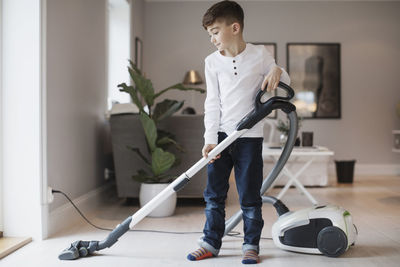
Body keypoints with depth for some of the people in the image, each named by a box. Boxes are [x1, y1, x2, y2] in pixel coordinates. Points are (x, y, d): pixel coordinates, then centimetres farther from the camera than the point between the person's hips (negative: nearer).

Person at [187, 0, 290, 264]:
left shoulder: (260, 54, -2)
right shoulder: (212, 61, 3)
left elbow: (286, 85, 9)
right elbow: (213, 103, 1)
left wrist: (277, 71, -14)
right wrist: (210, 139, -8)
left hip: (250, 137, -2)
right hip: (221, 136, 3)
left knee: (250, 196, 3)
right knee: (214, 193, 7)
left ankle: (251, 245, 17)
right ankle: (211, 243, 20)